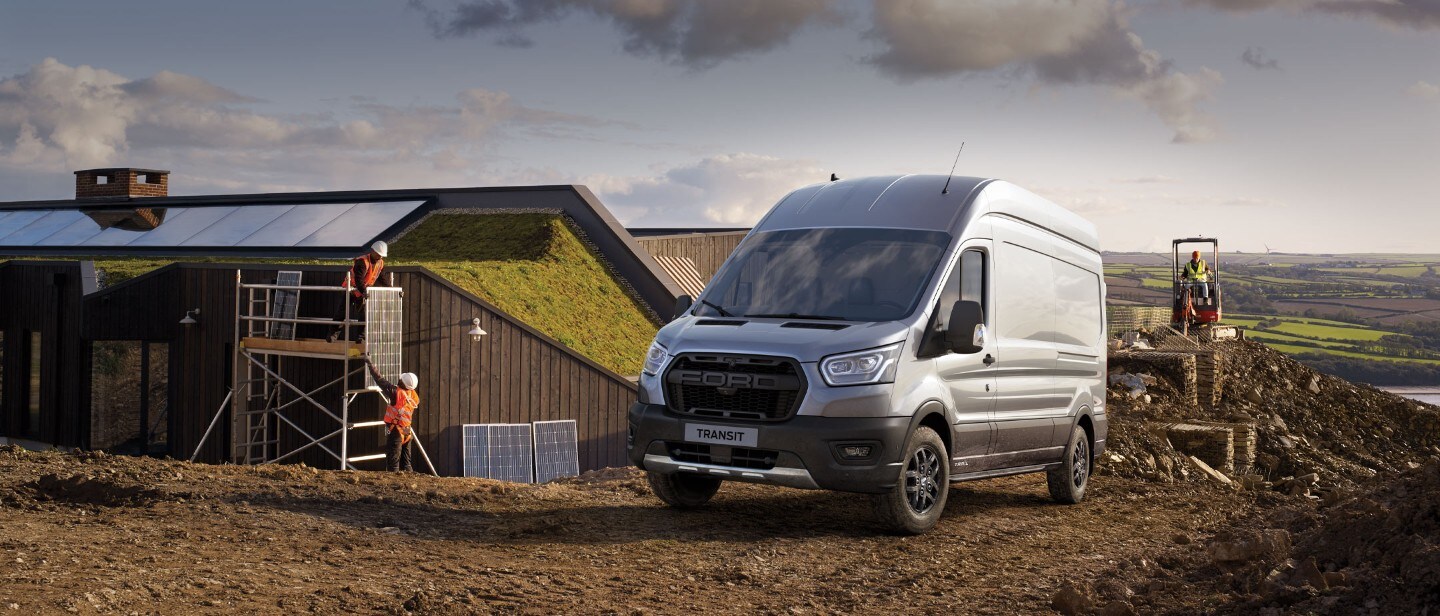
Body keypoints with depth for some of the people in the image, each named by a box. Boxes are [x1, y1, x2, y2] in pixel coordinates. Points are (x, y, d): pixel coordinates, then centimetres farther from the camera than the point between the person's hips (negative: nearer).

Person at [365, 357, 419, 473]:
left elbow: (380, 380, -14)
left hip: (395, 430, -7)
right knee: (406, 462, 14)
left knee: (393, 460, -4)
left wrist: (370, 365, -4)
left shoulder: (396, 392, -18)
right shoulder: (414, 395, 1)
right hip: (407, 431, 7)